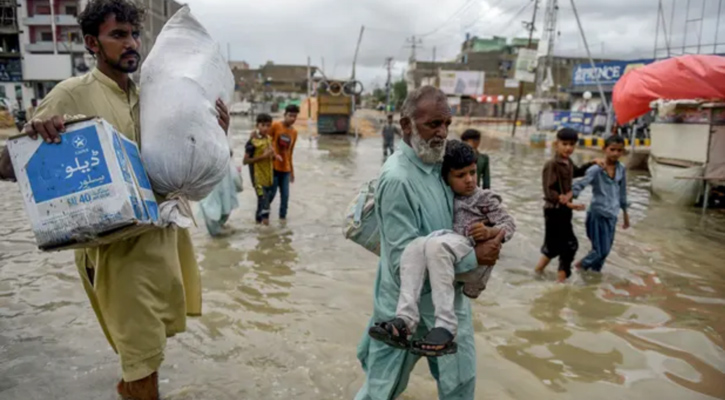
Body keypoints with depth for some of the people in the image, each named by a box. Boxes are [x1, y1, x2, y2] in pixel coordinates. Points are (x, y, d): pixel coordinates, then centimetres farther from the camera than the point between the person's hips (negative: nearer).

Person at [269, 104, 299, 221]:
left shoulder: (294, 132, 6)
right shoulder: (275, 126, -9)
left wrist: (292, 170, 15)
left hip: (285, 168, 4)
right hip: (273, 166, -4)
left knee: (285, 195, 4)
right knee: (271, 193, 1)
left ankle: (283, 216, 17)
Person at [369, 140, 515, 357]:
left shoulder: (485, 198, 12)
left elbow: (508, 222, 3)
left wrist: (494, 232, -17)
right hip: (446, 260, 4)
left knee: (436, 244, -35)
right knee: (415, 246, -28)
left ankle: (446, 326, -38)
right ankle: (405, 319, -41)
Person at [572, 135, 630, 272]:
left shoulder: (622, 169, 3)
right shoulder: (596, 169, -15)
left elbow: (622, 192, 13)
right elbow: (581, 183, -28)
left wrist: (625, 213, 19)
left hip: (612, 215, 5)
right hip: (597, 214, -5)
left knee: (605, 250, 11)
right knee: (601, 250, -3)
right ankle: (581, 266, 23)